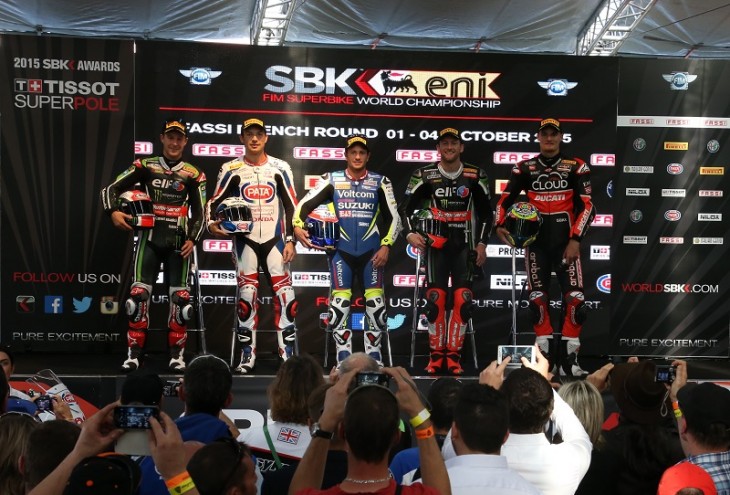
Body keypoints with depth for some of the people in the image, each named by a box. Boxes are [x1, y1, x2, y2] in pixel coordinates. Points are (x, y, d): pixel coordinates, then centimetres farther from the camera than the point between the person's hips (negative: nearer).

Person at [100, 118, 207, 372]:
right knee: (139, 295, -7)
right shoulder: (145, 166, 7)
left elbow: (199, 214, 7)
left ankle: (176, 354, 9)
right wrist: (113, 211, -16)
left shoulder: (193, 175, 7)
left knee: (180, 297, -1)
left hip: (178, 241, 0)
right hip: (149, 237, 0)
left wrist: (192, 239, -8)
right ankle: (134, 353, 0)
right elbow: (110, 189, 3)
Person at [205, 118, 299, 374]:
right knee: (246, 296, -1)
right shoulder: (231, 169, 4)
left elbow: (292, 207, 5)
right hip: (245, 240, 0)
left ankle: (288, 355, 1)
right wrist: (212, 223, -13)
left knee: (284, 294, -6)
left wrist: (290, 240, -1)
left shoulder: (280, 168, 5)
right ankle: (247, 356, 8)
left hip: (275, 238, 0)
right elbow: (214, 202, 7)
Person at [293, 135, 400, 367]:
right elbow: (306, 204, 1)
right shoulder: (332, 180, 4)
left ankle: (374, 356, 13)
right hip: (341, 251, 0)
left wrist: (386, 246, -4)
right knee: (340, 303, -3)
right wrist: (298, 226, -15)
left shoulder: (380, 182, 4)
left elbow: (392, 217, 5)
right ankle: (343, 359, 7)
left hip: (371, 252, 0)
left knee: (376, 303, -1)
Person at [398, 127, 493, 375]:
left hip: (464, 245, 1)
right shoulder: (425, 175, 0)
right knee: (435, 298, -5)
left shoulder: (475, 176, 2)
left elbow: (486, 212, 10)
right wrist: (410, 233, -13)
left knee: (463, 299, -6)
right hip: (436, 244, -1)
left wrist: (482, 244, 4)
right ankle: (436, 354, 6)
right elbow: (405, 207, 3)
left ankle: (453, 355, 3)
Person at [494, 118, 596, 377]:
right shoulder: (524, 168, 7)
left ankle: (569, 360, -1)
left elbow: (587, 206, -3)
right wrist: (499, 225, -12)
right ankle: (544, 358, 12)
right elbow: (505, 200, 6)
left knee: (575, 299, -9)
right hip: (536, 242, 2)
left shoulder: (576, 167, 2)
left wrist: (576, 240, -12)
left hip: (566, 242, -1)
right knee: (538, 300, 2)